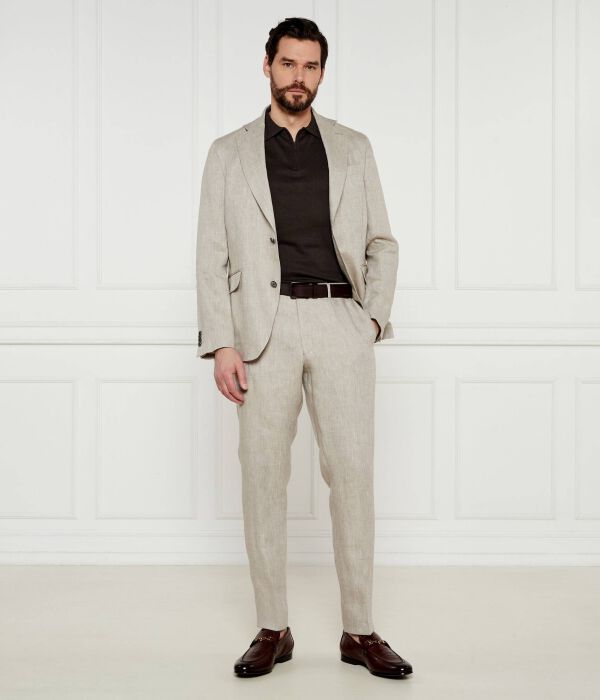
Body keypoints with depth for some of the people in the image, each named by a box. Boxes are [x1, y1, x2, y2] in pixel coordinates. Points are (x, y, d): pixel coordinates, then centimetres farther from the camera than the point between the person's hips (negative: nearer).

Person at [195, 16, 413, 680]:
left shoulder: (353, 148, 13)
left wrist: (376, 315, 1)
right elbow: (212, 255, 5)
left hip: (342, 320, 1)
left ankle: (359, 631, 11)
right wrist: (220, 344, -4)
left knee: (352, 472, -1)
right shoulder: (228, 152, 10)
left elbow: (382, 243, 15)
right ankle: (272, 630, 14)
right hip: (264, 325, 0)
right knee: (263, 475, 2)